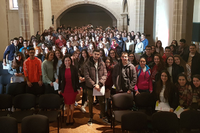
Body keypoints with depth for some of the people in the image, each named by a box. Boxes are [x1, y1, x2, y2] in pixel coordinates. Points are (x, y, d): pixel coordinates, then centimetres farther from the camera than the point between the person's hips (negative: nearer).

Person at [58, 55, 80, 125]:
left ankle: (71, 117, 23)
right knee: (67, 104, 8)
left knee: (72, 103, 8)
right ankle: (67, 117, 21)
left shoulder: (74, 68, -2)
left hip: (72, 89, -1)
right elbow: (59, 79, 4)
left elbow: (77, 79, 1)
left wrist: (78, 88, -2)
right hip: (65, 89, 1)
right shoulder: (61, 69, 1)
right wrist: (59, 89, 2)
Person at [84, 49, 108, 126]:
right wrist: (94, 85, -18)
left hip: (100, 87, 2)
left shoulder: (102, 64, 1)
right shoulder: (88, 64, -6)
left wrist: (99, 84, -15)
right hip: (90, 87, -1)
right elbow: (86, 76, -12)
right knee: (90, 103, 11)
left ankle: (103, 116, 28)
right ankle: (90, 118, 26)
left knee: (102, 102, 9)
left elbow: (105, 75, -3)